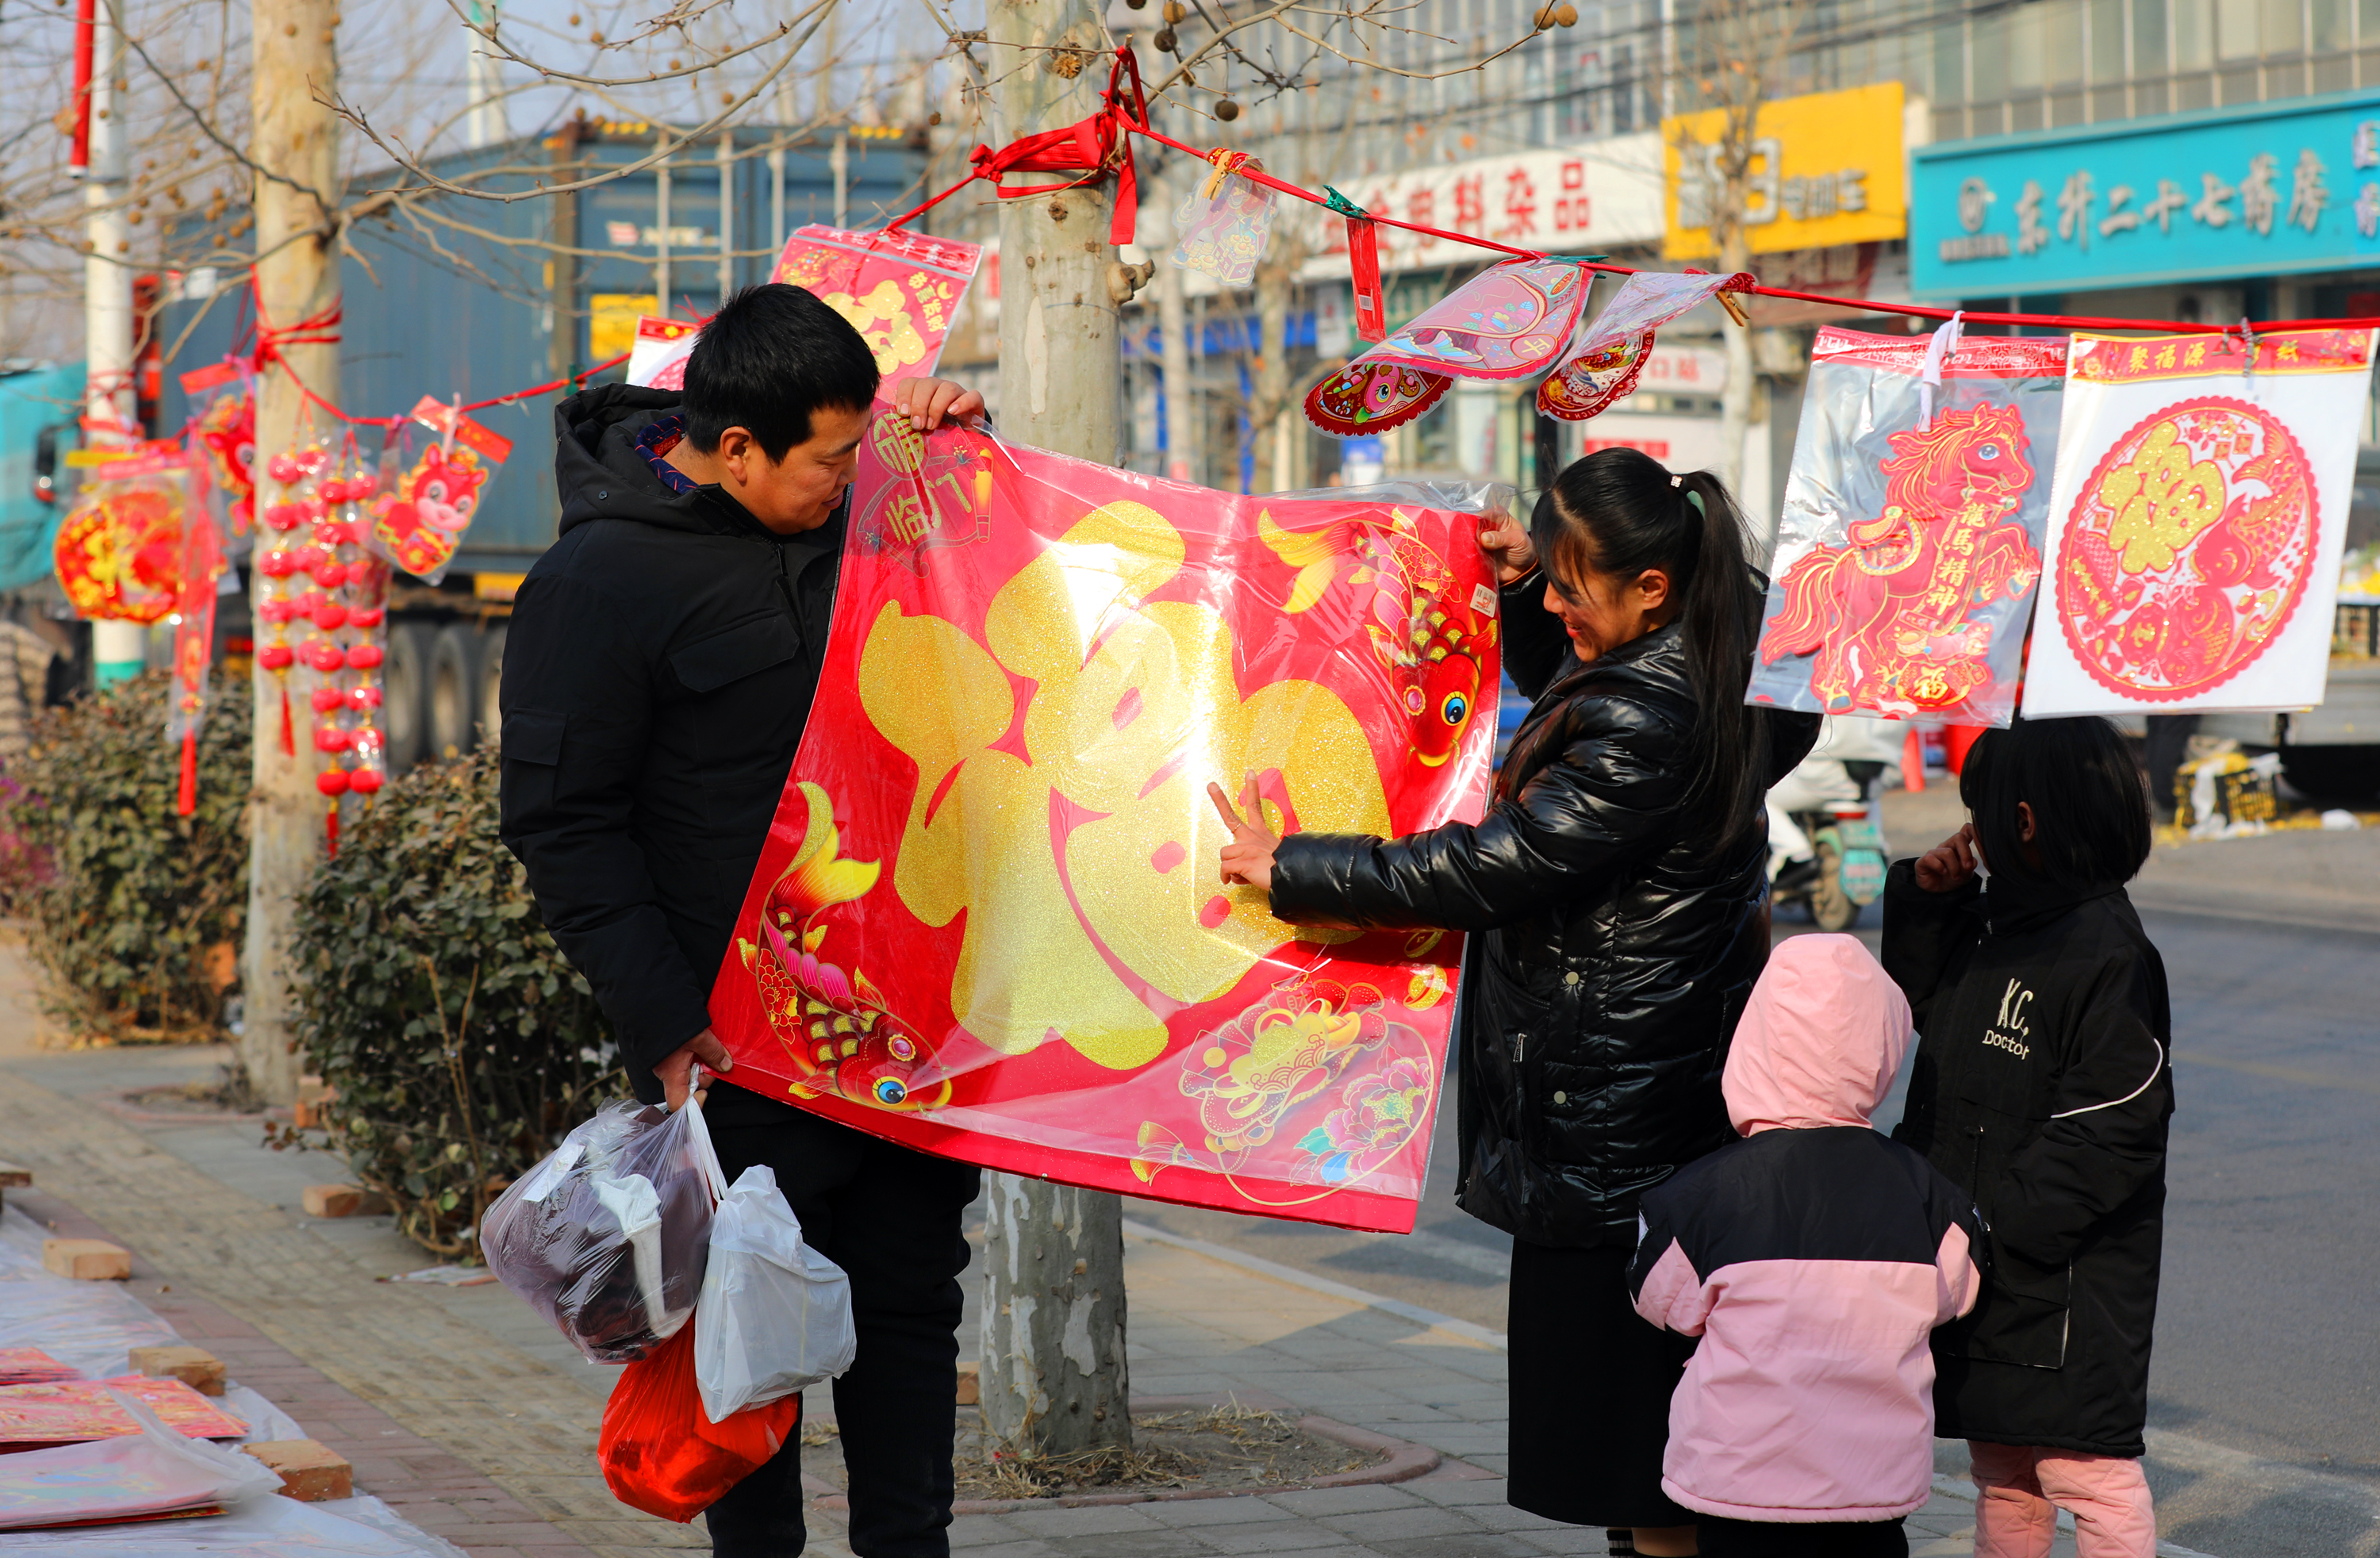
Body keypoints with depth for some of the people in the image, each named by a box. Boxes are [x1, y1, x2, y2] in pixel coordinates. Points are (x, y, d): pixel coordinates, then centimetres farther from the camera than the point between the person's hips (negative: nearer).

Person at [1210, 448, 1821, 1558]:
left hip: (1606, 1114, -11)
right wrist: (1526, 586, 8)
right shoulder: (1688, 668, 7)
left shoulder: (1651, 726, -25)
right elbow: (1553, 683, 28)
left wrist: (1293, 871, -18)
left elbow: (1499, 866, -24)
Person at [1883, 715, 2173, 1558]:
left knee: (2088, 1472, -6)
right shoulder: (1993, 928, 10)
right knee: (2002, 1472, 18)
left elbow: (2106, 1133, -19)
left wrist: (1991, 1229, -20)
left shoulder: (2107, 956, -17)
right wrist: (1926, 896, 10)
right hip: (1988, 1267, 9)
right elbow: (1922, 1006, 27)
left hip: (2067, 1285, -9)